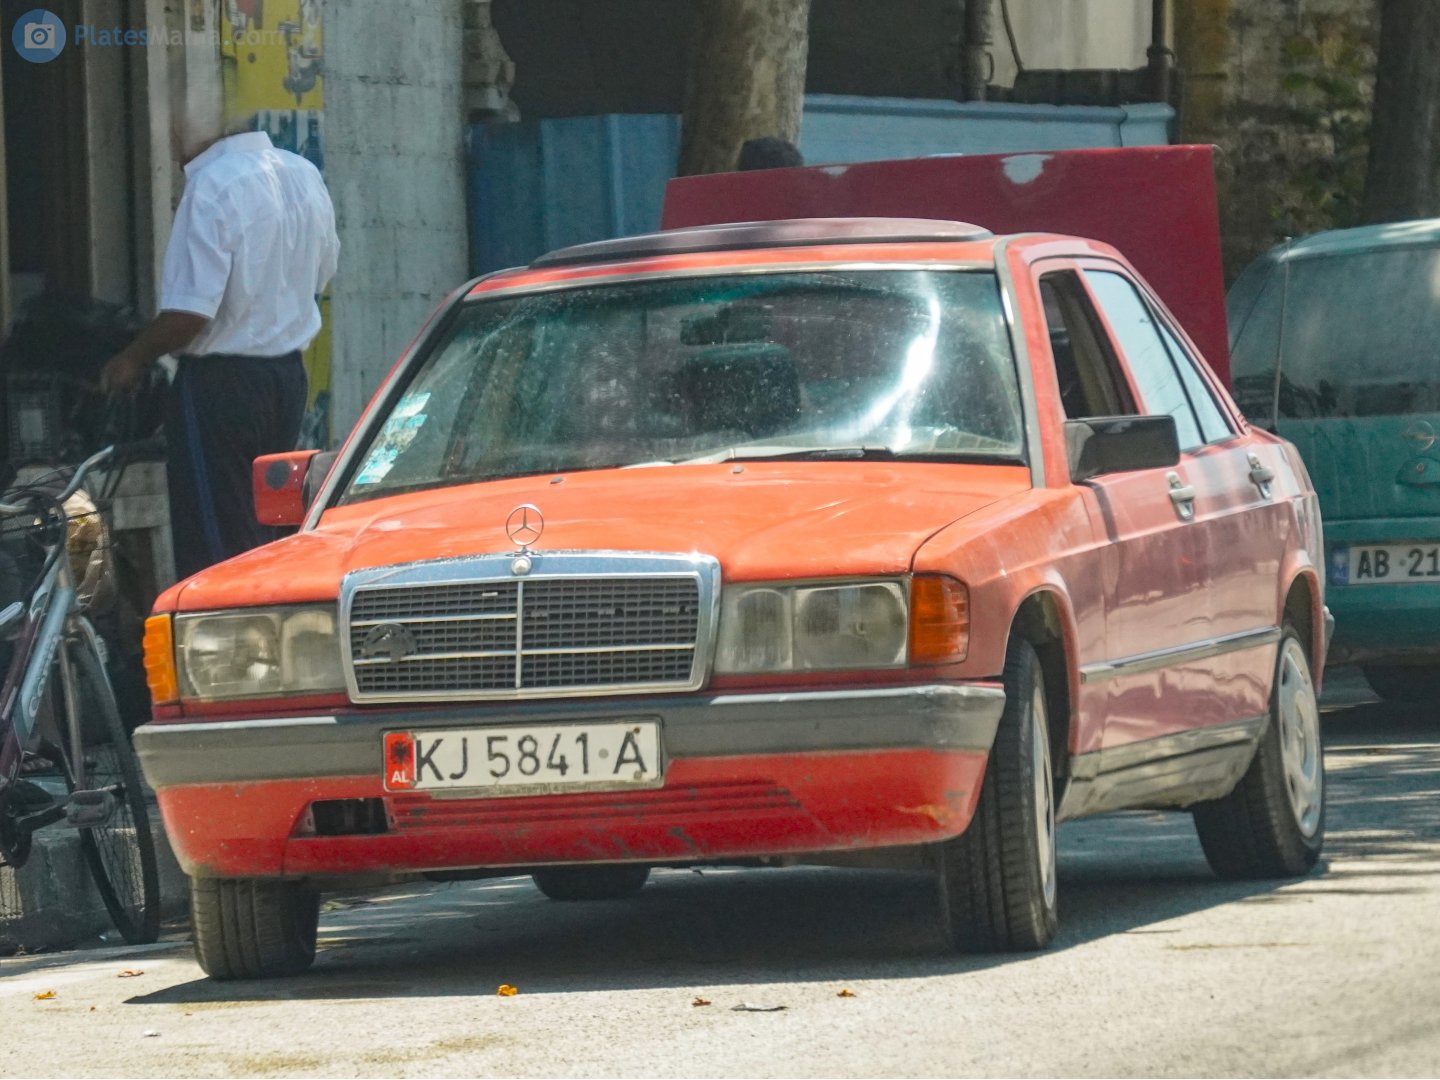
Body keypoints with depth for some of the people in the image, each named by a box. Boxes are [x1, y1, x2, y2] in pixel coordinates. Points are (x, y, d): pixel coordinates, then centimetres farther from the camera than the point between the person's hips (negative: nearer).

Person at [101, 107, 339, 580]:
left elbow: (191, 313, -22)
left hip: (220, 379, -8)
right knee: (268, 536, 15)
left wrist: (134, 358, -7)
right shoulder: (305, 177, 6)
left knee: (215, 546, -3)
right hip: (288, 374, 8)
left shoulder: (213, 188, -20)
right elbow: (323, 272, 18)